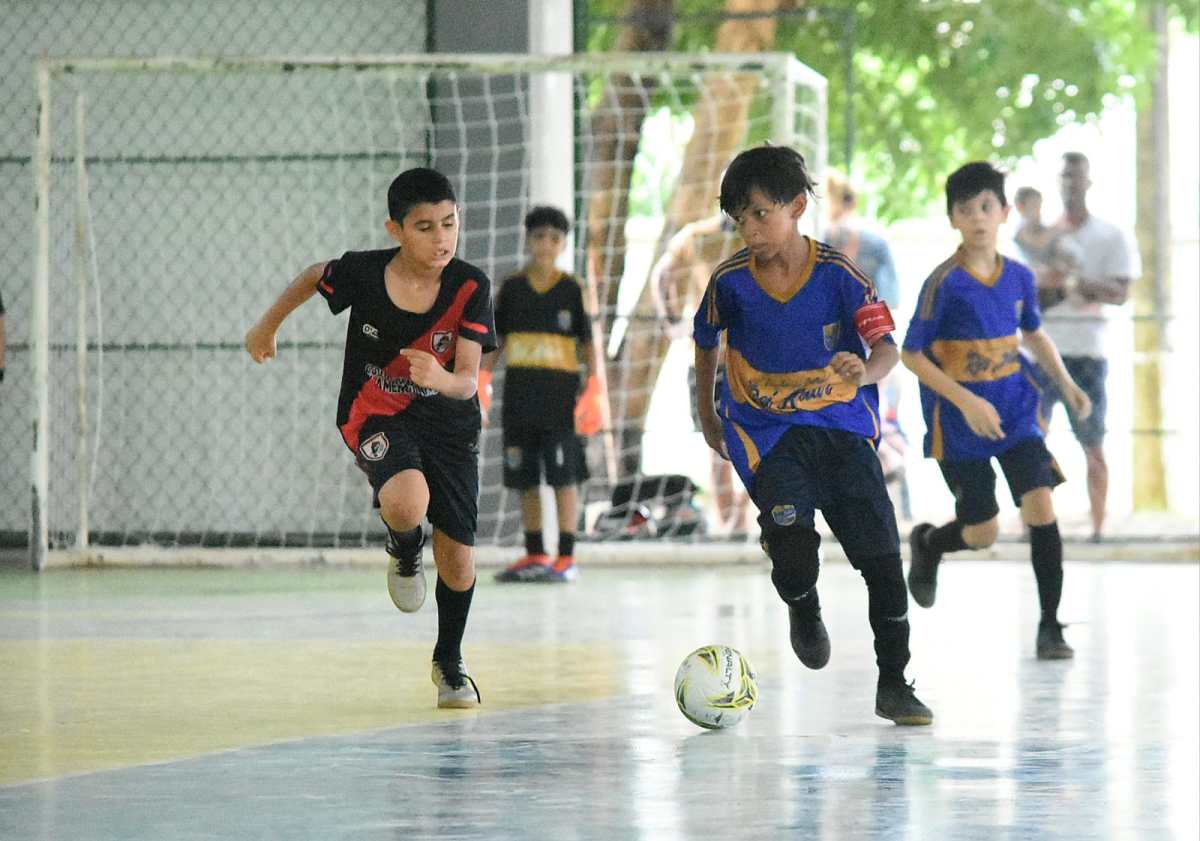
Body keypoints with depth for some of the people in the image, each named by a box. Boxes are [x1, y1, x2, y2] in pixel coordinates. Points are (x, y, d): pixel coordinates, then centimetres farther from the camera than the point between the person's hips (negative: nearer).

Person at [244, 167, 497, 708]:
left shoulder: (470, 288, -19)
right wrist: (268, 325, 18)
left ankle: (449, 662, 31)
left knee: (457, 554, 2)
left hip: (448, 420, 2)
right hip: (376, 414, -2)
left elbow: (466, 381, -22)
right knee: (407, 503, -33)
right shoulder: (362, 273, -20)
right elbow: (313, 277, 5)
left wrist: (441, 379, -45)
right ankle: (405, 554, 7)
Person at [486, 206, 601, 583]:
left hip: (560, 392, -3)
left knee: (563, 474, -6)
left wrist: (593, 392, -6)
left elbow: (587, 343, 2)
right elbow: (496, 340, 12)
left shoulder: (571, 290, 0)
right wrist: (482, 383, 3)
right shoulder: (512, 288, 7)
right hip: (520, 391, 3)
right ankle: (534, 555, 15)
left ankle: (566, 558, -2)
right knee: (524, 477, 6)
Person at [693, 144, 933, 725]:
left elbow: (886, 346, -16)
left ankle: (893, 684, 12)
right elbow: (705, 344, 13)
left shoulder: (837, 273, -10)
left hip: (843, 426, 1)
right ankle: (804, 612, 16)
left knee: (883, 561, -5)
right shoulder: (730, 281, -6)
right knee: (794, 561, -22)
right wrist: (706, 416, 22)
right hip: (767, 433, -1)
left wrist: (865, 372, -39)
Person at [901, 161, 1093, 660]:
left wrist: (1066, 384, 10)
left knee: (1040, 505, -12)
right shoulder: (944, 283, -16)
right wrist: (966, 401, -23)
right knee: (983, 533, 1)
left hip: (1015, 409, 4)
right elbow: (912, 356, -14)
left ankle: (1050, 626, -2)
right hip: (960, 419, -4)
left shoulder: (1019, 278, -1)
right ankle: (927, 544, 37)